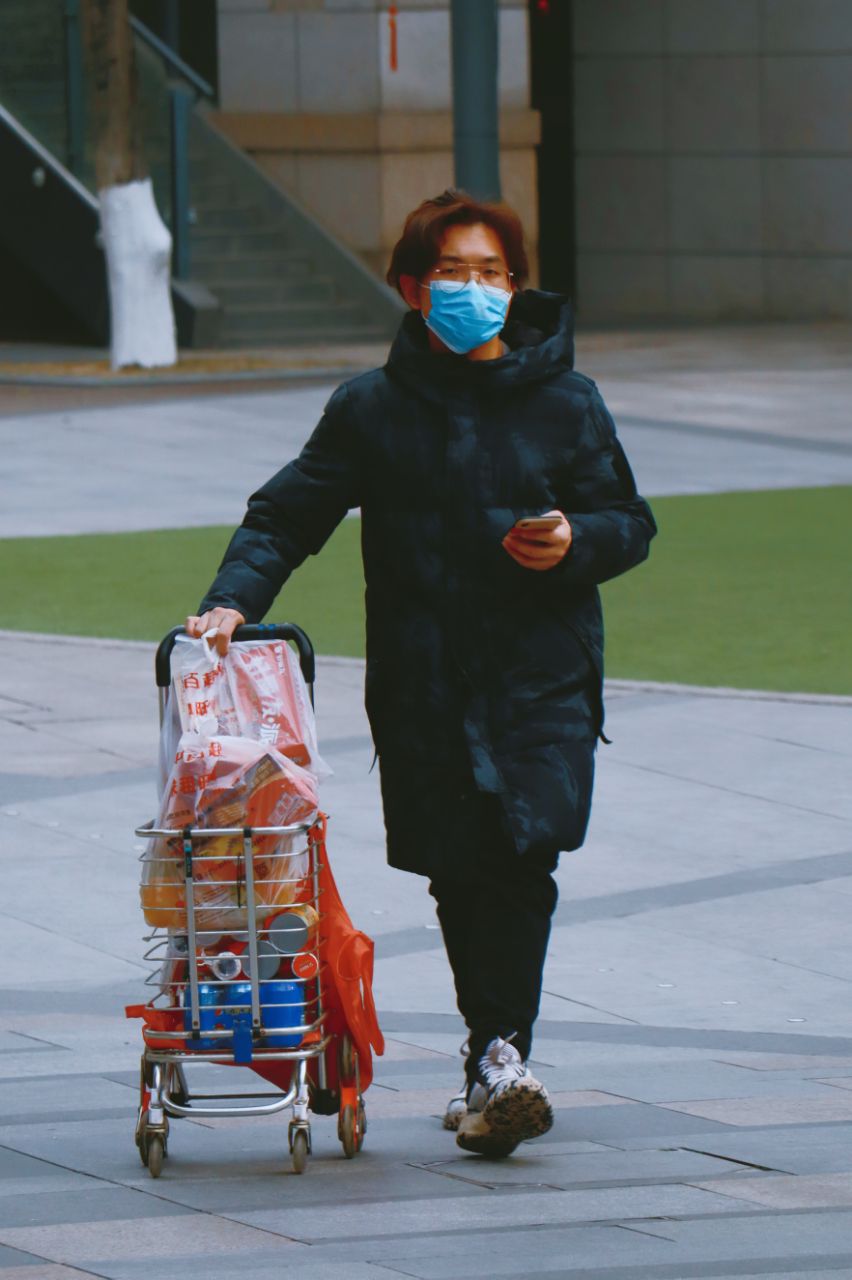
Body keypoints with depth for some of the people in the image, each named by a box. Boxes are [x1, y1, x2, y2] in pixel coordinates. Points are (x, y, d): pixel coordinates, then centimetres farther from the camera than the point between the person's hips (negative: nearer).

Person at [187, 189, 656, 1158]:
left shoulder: (565, 403, 7)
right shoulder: (373, 409, 7)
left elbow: (629, 522, 12)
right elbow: (288, 513, 8)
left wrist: (574, 541, -11)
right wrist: (234, 597, -8)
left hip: (540, 677, -1)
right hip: (421, 685, 1)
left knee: (519, 858, -17)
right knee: (458, 877, 3)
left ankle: (499, 1057, -18)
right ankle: (496, 1066, 14)